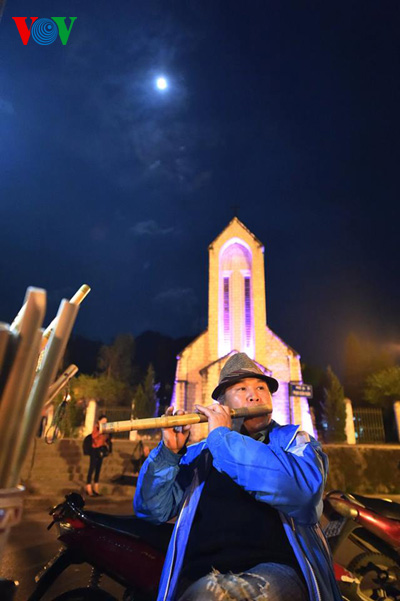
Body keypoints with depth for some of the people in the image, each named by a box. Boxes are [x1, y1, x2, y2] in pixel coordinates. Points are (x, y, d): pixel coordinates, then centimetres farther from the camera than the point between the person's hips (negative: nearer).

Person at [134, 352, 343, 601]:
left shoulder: (293, 439, 7)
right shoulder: (198, 453, 14)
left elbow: (302, 489, -16)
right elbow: (153, 509, 11)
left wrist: (223, 436, -12)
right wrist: (169, 451, -5)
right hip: (200, 577, 4)